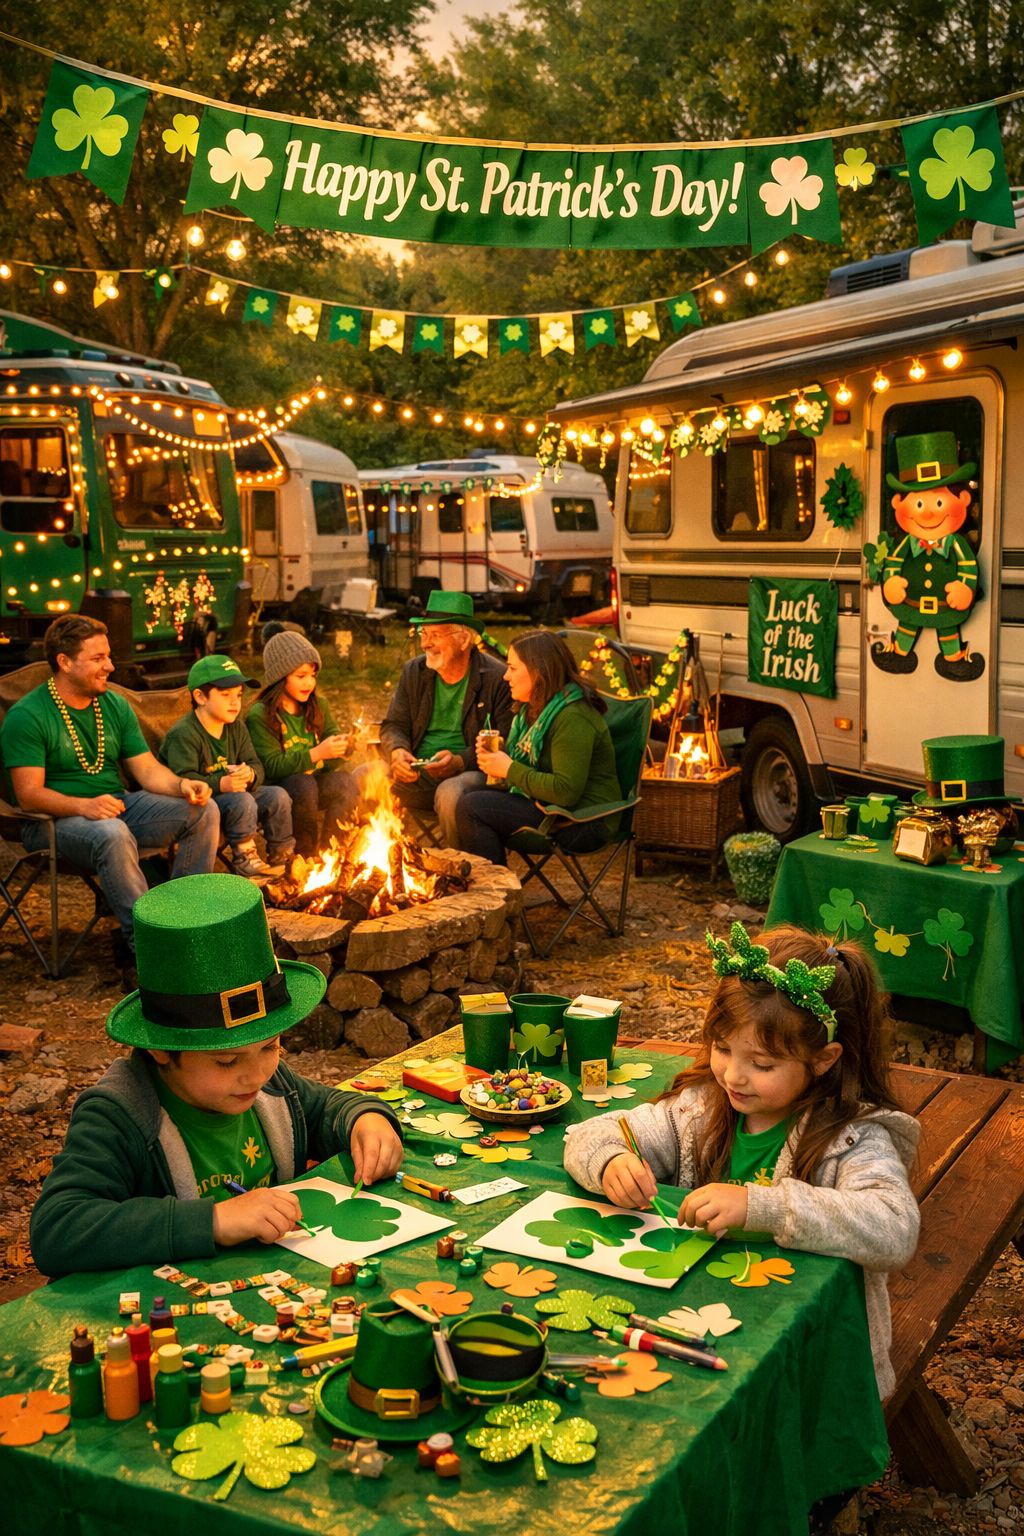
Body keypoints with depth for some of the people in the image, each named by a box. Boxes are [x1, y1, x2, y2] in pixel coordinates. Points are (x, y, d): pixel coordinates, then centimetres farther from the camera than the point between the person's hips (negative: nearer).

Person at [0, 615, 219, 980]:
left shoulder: (115, 706, 9)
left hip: (118, 805, 7)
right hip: (54, 819, -7)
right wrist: (85, 806, -34)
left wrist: (182, 784, -17)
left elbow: (148, 769, 5)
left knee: (204, 810, -11)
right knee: (112, 834, -39)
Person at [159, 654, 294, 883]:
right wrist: (220, 784, -38)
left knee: (278, 795, -7)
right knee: (242, 801, -31)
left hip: (230, 793, 8)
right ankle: (243, 861, -16)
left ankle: (282, 856, 7)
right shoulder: (183, 734, -17)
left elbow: (256, 765, 3)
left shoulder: (236, 728, 9)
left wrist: (249, 774, -22)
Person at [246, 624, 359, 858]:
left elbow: (331, 761, 7)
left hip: (318, 787, 4)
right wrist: (316, 753, -28)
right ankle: (306, 855, -16)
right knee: (303, 783, -35)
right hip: (280, 792, -4)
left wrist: (341, 747, -17)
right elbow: (272, 767, -19)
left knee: (344, 781, -26)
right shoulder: (260, 716, -10)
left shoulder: (318, 705, 7)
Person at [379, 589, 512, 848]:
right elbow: (393, 726, 13)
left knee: (451, 793, -38)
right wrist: (397, 751, -11)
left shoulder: (497, 679, -5)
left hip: (469, 772, -4)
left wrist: (461, 761, -23)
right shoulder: (413, 671, 11)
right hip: (416, 774, 5)